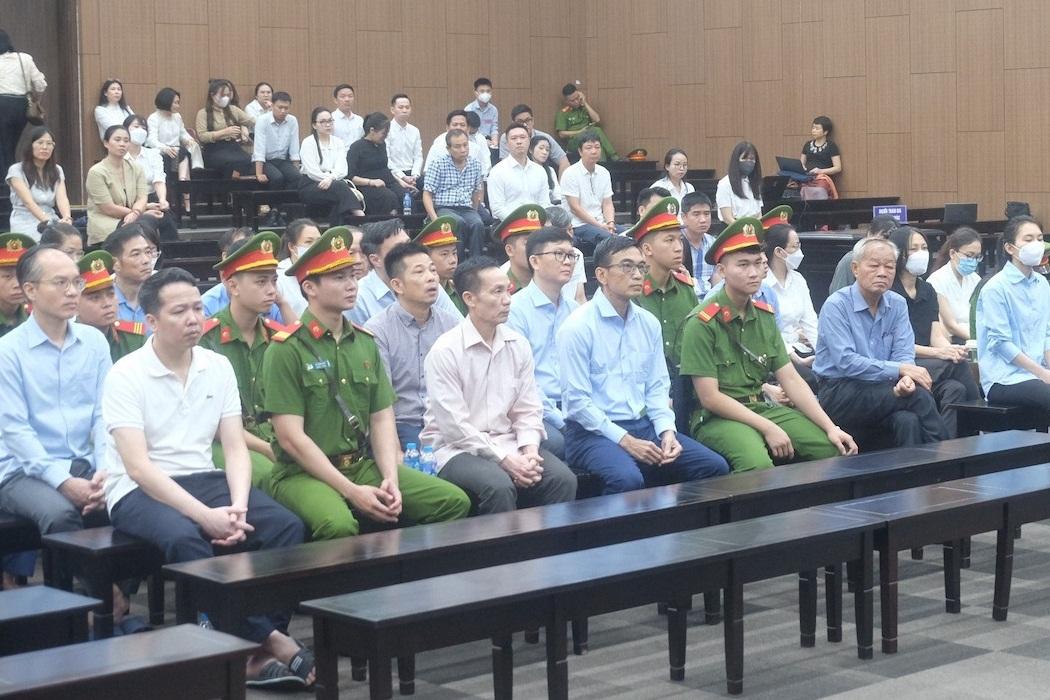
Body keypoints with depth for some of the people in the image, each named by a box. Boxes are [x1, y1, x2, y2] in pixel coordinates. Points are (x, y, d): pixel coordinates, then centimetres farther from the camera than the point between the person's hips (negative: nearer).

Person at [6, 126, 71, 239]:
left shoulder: (57, 170, 10)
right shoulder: (16, 170, -3)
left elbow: (62, 198, -6)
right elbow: (28, 202, -16)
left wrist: (67, 218, -28)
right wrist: (47, 221, -32)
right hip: (26, 225, -4)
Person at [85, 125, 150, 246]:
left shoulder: (136, 169, 13)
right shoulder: (96, 172, -4)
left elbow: (142, 198, 0)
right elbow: (109, 209, -10)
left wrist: (135, 213, -23)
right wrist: (141, 213, -11)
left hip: (131, 221, 5)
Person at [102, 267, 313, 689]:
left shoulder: (218, 367, 6)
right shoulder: (126, 375, -9)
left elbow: (235, 447, 3)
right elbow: (138, 467, -18)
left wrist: (237, 506, -17)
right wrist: (206, 516, -26)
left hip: (203, 480, 5)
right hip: (138, 491, -5)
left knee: (287, 526, -19)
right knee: (184, 538, -37)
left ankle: (258, 648, -23)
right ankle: (268, 639, -27)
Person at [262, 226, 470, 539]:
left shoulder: (366, 343, 13)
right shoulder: (286, 350, -8)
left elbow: (382, 418, 10)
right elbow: (291, 436, -13)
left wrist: (391, 479, -8)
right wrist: (351, 491, -17)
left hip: (364, 465, 6)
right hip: (304, 473, -6)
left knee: (455, 502, -9)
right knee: (339, 525, -38)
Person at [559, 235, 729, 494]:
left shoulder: (648, 323, 11)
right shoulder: (578, 327, -10)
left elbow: (657, 387, 13)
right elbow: (576, 400, -13)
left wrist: (666, 430, -5)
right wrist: (625, 440, -16)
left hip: (644, 425, 7)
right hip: (593, 431, -6)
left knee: (714, 466, -9)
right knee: (628, 479, -36)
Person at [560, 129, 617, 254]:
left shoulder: (604, 173, 12)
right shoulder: (570, 174, -6)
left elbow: (607, 204, 10)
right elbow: (575, 208, -10)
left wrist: (610, 223, -11)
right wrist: (600, 226, -14)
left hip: (601, 224, 6)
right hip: (579, 225, -6)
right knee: (608, 237, -33)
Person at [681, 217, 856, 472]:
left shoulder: (765, 317, 10)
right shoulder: (701, 324, -11)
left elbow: (791, 380, 7)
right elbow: (709, 397, -14)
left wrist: (831, 428, -4)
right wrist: (768, 428, -16)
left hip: (762, 409, 7)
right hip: (717, 418, -7)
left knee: (835, 447, -10)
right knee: (758, 463, -35)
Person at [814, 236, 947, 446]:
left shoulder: (897, 304, 10)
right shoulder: (836, 306, -9)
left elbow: (904, 353, 1)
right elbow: (846, 362, -19)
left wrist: (905, 378, -24)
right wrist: (899, 369, -23)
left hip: (879, 391, 5)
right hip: (839, 395, -5)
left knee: (908, 420, -31)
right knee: (919, 395, -24)